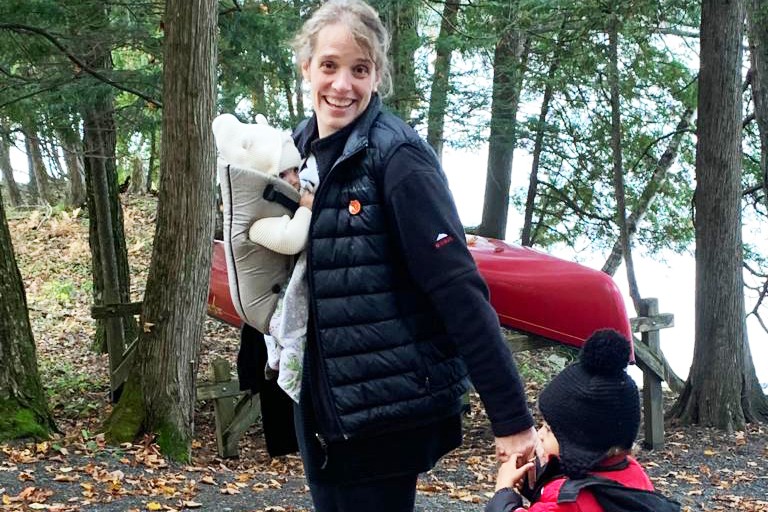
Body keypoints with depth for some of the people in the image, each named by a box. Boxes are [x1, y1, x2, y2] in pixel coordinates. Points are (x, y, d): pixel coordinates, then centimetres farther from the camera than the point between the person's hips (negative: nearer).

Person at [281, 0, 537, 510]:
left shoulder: (396, 157, -16)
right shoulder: (299, 150, 5)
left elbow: (459, 290, -20)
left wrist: (512, 418, -22)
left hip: (388, 407, -7)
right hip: (318, 406, 7)